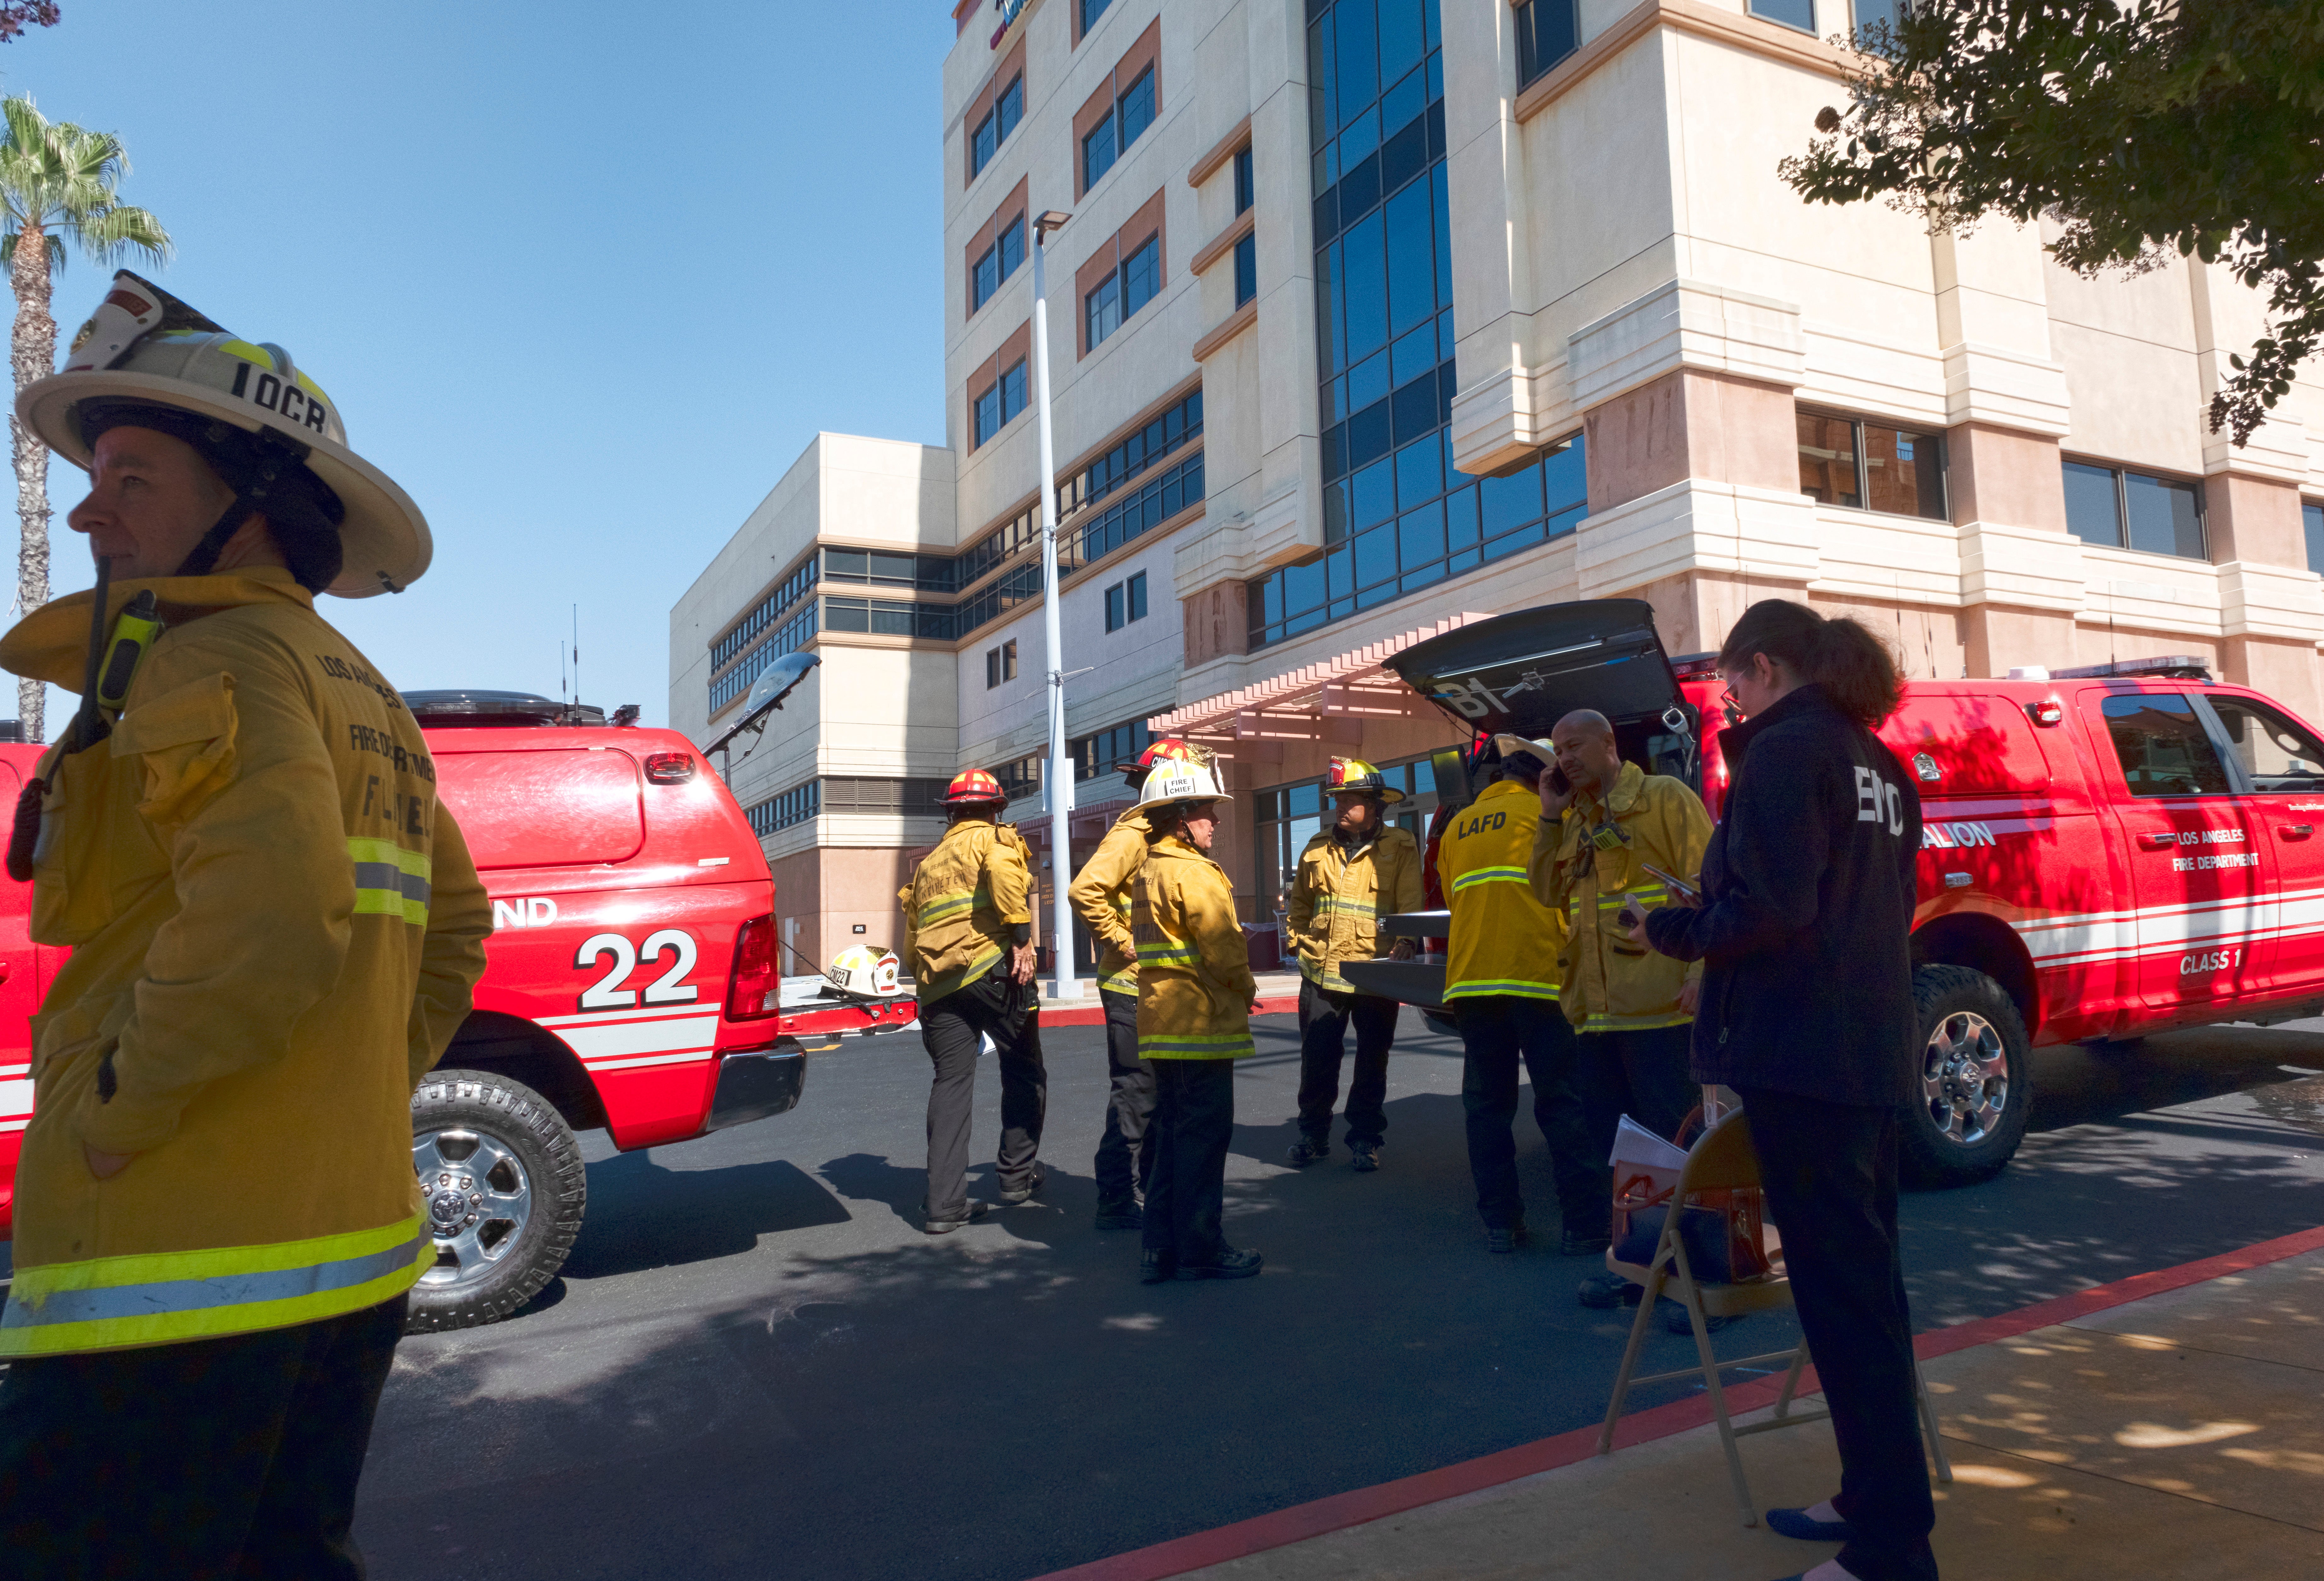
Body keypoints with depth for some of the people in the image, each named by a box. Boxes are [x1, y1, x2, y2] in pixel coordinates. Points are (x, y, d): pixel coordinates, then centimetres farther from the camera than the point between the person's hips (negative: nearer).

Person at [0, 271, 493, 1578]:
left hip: (185, 1278, -9)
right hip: (350, 1255, 9)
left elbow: (269, 917, -29)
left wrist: (106, 1111, -15)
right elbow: (454, 924, 24)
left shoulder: (219, 658, -12)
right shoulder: (369, 701, 17)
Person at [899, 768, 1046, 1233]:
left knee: (950, 1085, 6)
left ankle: (943, 1204, 3)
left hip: (937, 984, 5)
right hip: (991, 969, -5)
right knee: (1024, 1072, 12)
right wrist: (1021, 937, -18)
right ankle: (1018, 1174, 19)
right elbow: (1003, 867, -19)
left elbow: (912, 940, 27)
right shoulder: (995, 839, 7)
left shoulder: (927, 864, 27)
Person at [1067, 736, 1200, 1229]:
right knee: (1135, 1092, -5)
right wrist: (1120, 942, -22)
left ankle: (1145, 1187, 26)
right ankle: (1116, 1202, 4)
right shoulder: (1132, 834, -16)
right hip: (1132, 986, -9)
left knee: (1155, 1091, 15)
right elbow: (1084, 890, -29)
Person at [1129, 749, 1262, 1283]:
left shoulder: (1149, 871, 15)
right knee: (1204, 1138, 0)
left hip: (1162, 1025, 10)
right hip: (1201, 1025, -10)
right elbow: (1225, 950, -19)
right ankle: (1200, 1249, 9)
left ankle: (1161, 1248, 20)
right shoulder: (1194, 873, -15)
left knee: (1173, 1135, 15)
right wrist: (1245, 989, 1)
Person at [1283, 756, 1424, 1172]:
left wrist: (1404, 942, -25)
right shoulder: (1319, 849, 9)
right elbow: (1300, 902, 17)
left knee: (1372, 1062, 9)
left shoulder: (1400, 847, -3)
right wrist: (1301, 940, 5)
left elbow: (1411, 905, -10)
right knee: (1317, 1059, 8)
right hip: (1321, 972, 3)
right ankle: (1313, 1134, 23)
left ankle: (1366, 1138, 21)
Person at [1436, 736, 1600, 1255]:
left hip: (1470, 980, 4)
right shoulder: (1547, 816, 1)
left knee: (1488, 1105, 9)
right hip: (1538, 978, -4)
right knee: (1561, 1104, 3)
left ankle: (1500, 1223, 12)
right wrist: (1573, 953, 22)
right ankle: (1584, 1225, 5)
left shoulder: (1456, 827, 14)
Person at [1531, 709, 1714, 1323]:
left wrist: (1704, 968, -19)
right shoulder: (1576, 823, 19)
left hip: (1659, 1006, -8)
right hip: (1596, 1011, 8)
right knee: (1610, 1137, 14)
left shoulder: (1665, 798, -3)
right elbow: (1546, 891, 13)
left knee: (1676, 1136, -4)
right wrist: (1551, 816, 5)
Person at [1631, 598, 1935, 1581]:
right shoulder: (1879, 766, 17)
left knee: (1840, 1292, -4)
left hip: (1798, 1057, -10)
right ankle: (1879, 1498, 27)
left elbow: (1767, 911, -20)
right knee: (1865, 1280, 16)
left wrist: (1671, 931, -4)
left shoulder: (1783, 751, -11)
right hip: (1872, 1056, 10)